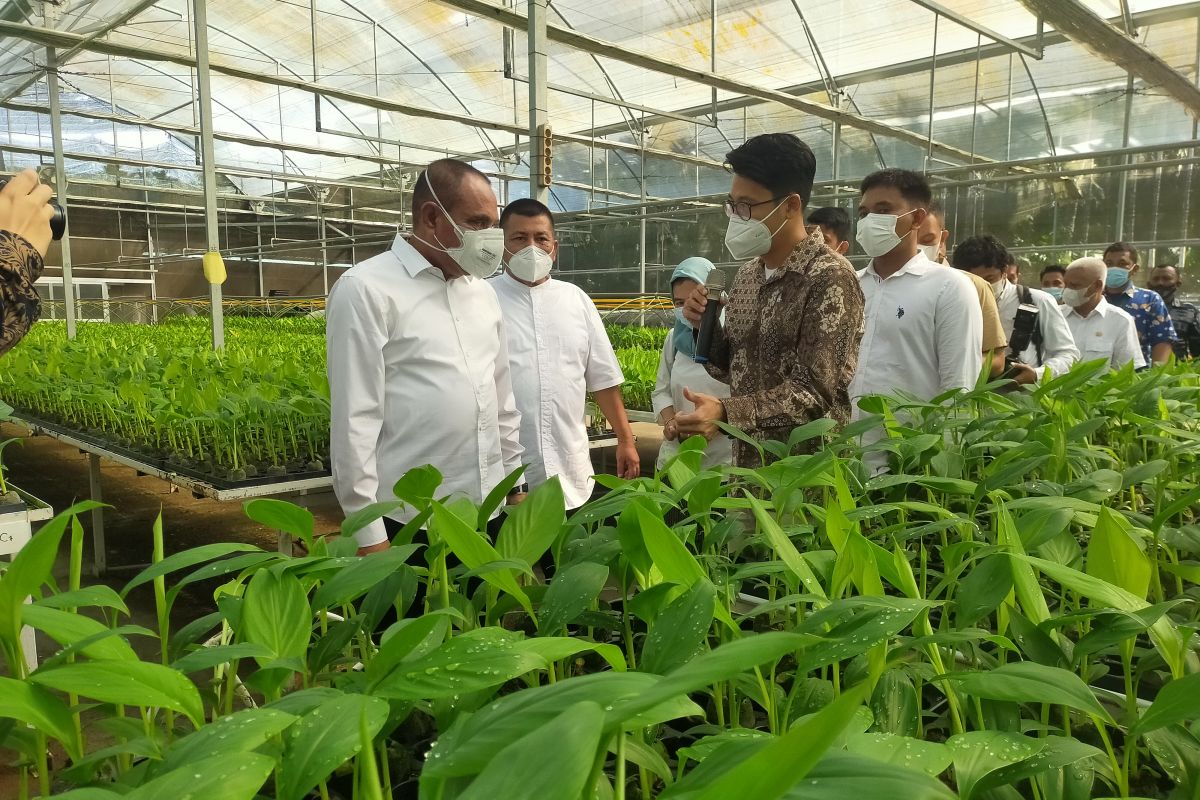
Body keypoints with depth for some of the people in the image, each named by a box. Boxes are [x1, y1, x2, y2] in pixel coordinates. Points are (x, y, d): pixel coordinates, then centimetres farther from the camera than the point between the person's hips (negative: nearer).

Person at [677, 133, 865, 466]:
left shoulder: (829, 277, -16)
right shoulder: (747, 274, 7)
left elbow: (816, 390, -21)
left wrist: (726, 412, -29)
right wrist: (706, 326, -4)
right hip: (747, 461, 7)